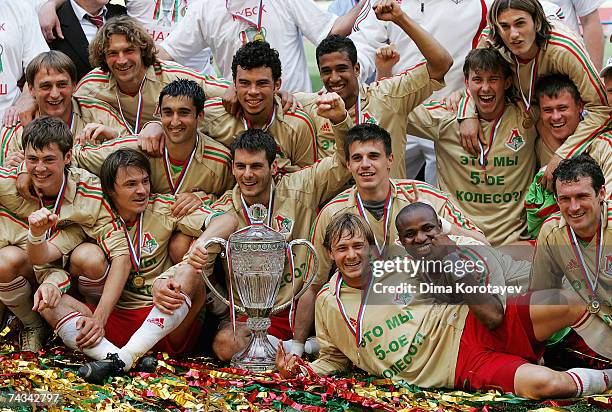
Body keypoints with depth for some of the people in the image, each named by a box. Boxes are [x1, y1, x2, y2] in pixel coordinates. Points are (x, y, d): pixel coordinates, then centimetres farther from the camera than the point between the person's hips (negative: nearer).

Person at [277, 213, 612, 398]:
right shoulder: (328, 303, 6)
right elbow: (334, 359, 17)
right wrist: (301, 370, -1)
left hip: (475, 326, 3)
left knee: (569, 303, -21)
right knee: (541, 383, -31)